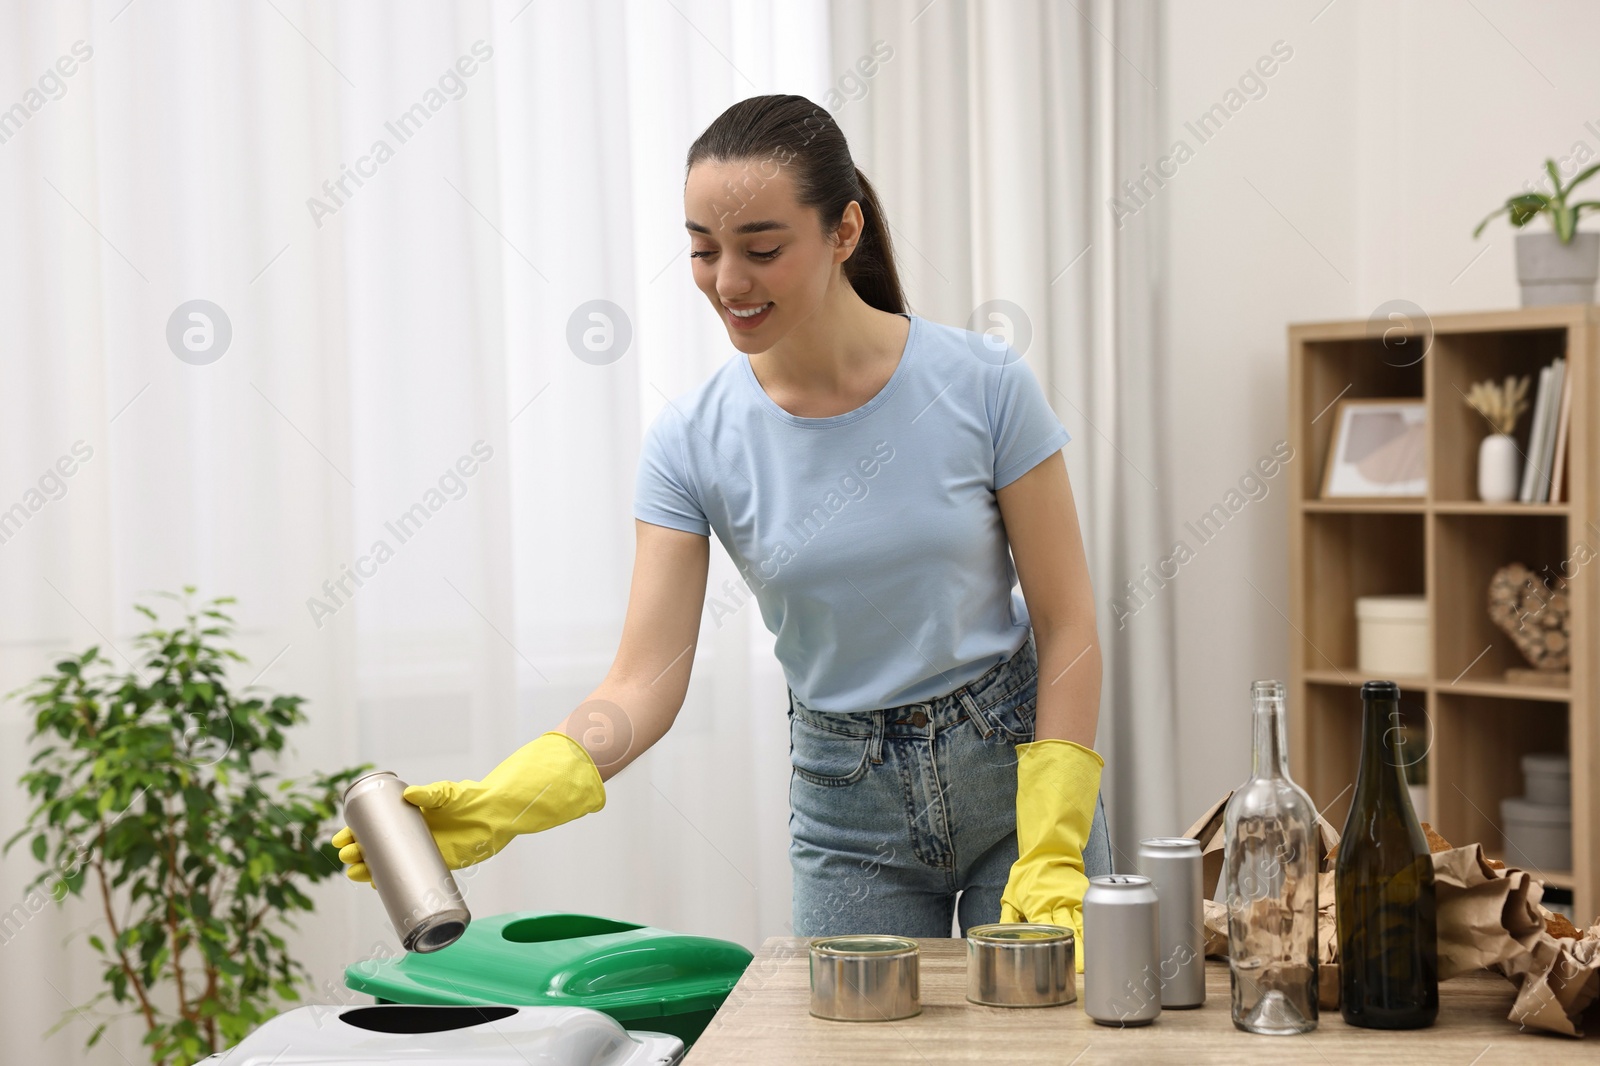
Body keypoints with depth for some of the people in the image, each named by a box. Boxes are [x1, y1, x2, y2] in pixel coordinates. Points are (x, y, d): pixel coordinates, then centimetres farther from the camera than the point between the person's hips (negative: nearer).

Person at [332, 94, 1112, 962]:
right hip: (846, 795, 1)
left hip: (1013, 761, -1)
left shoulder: (982, 384, -14)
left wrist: (1051, 856, -15)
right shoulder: (692, 443, -10)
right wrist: (498, 805, -30)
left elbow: (1067, 622, -9)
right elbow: (644, 681, -13)